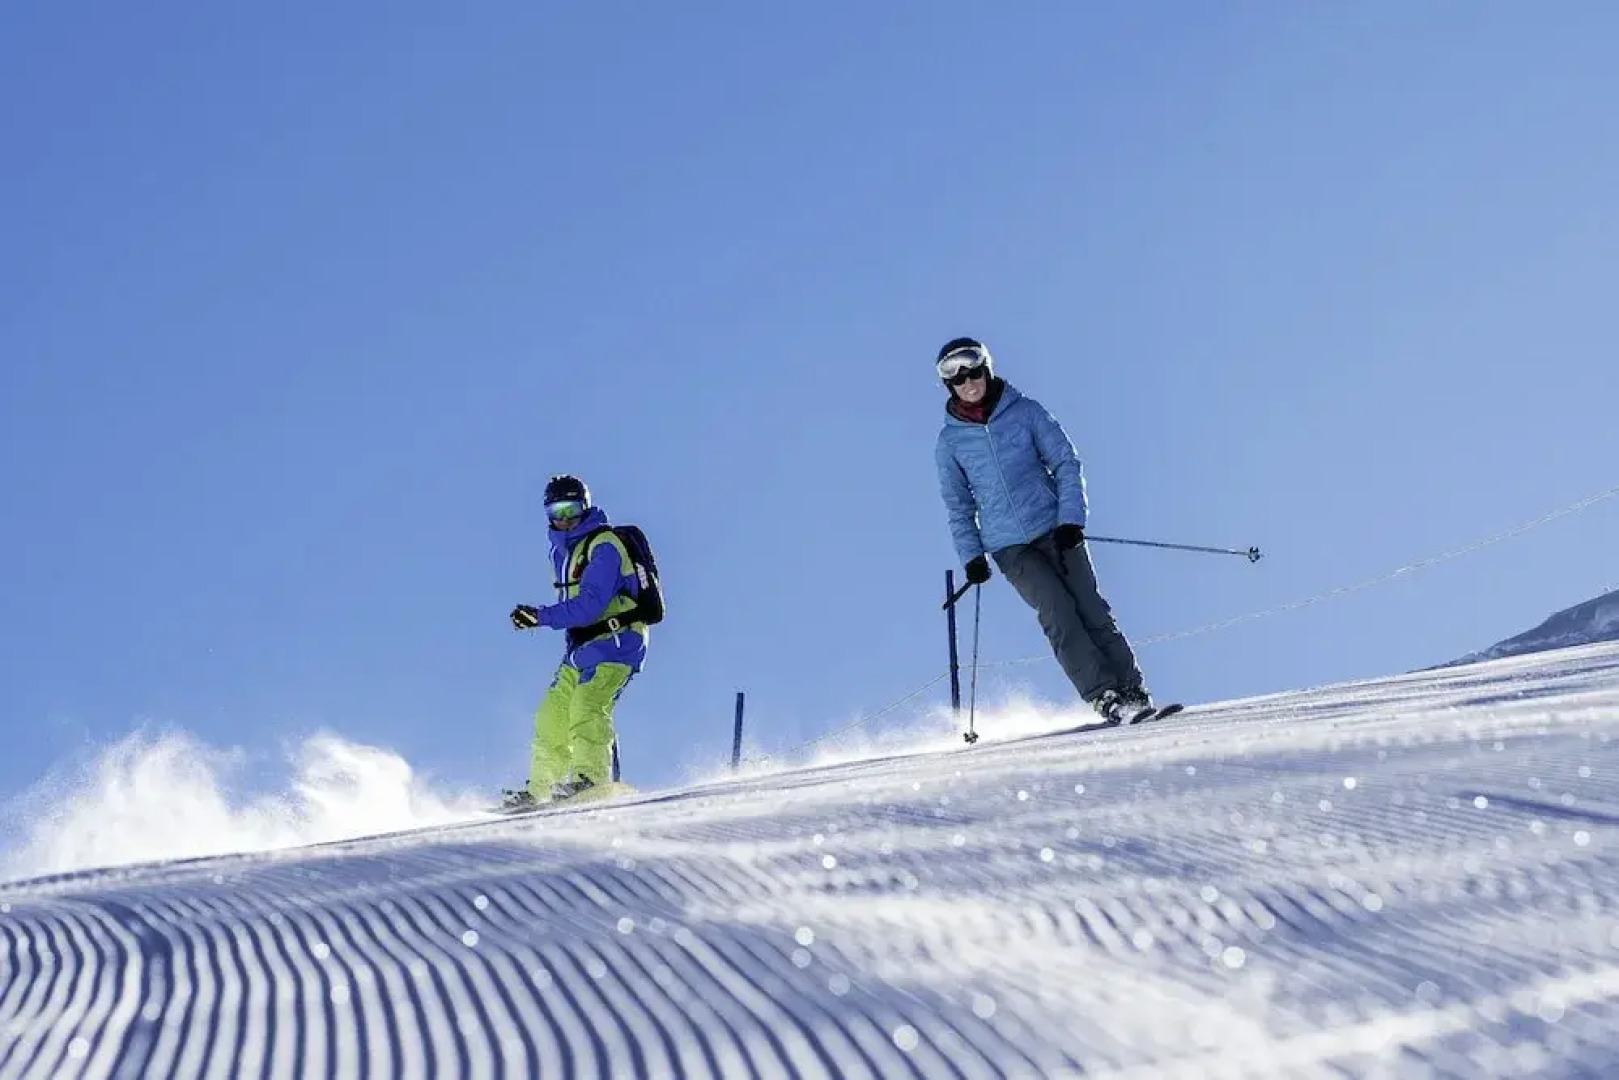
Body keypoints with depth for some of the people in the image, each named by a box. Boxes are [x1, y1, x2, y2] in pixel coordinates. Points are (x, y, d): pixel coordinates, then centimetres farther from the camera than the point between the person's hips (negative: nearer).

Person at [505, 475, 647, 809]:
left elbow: (591, 604, -24)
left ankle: (593, 778, -31)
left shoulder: (604, 545, -14)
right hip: (581, 646, 9)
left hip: (614, 642, -9)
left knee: (586, 708, -26)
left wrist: (542, 616, -27)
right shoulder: (561, 549, 14)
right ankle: (540, 788, 12)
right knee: (552, 716, 6)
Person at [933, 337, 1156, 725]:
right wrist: (971, 555, 0)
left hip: (1056, 528, 0)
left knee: (1089, 607, -7)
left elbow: (1066, 463, 2)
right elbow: (958, 506, 12)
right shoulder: (950, 440, 4)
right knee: (1058, 613, -15)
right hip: (1009, 547, 0)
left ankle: (1132, 690, -2)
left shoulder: (1025, 411, 2)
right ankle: (1105, 695, -17)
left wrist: (1071, 518, -10)